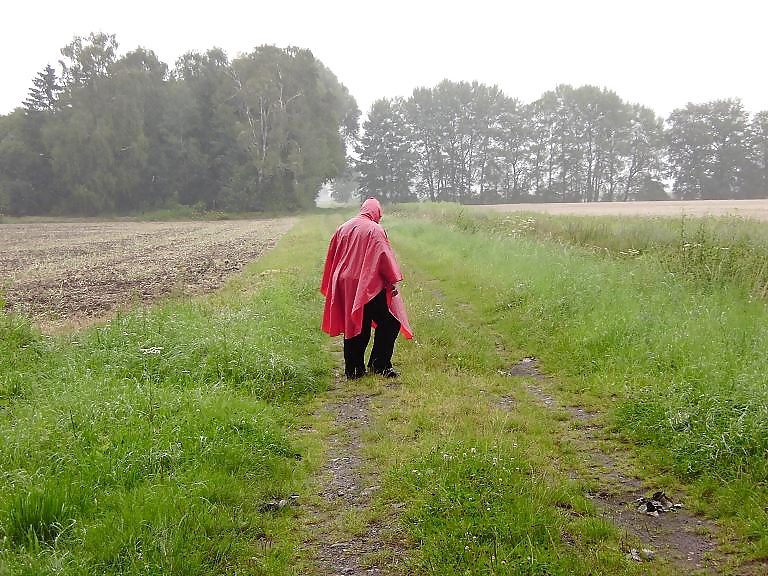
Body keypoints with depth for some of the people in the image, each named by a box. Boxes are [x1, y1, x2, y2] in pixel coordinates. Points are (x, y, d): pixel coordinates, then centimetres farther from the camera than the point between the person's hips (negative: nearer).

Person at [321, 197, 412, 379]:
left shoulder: (342, 229, 10)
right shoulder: (375, 230, -7)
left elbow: (332, 258, 15)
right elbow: (384, 258, -10)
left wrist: (332, 286, 22)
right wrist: (392, 282, -3)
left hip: (346, 287, 7)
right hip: (370, 286, -6)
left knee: (354, 326, 12)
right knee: (389, 323, 3)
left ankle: (353, 369, 13)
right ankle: (379, 365, -2)